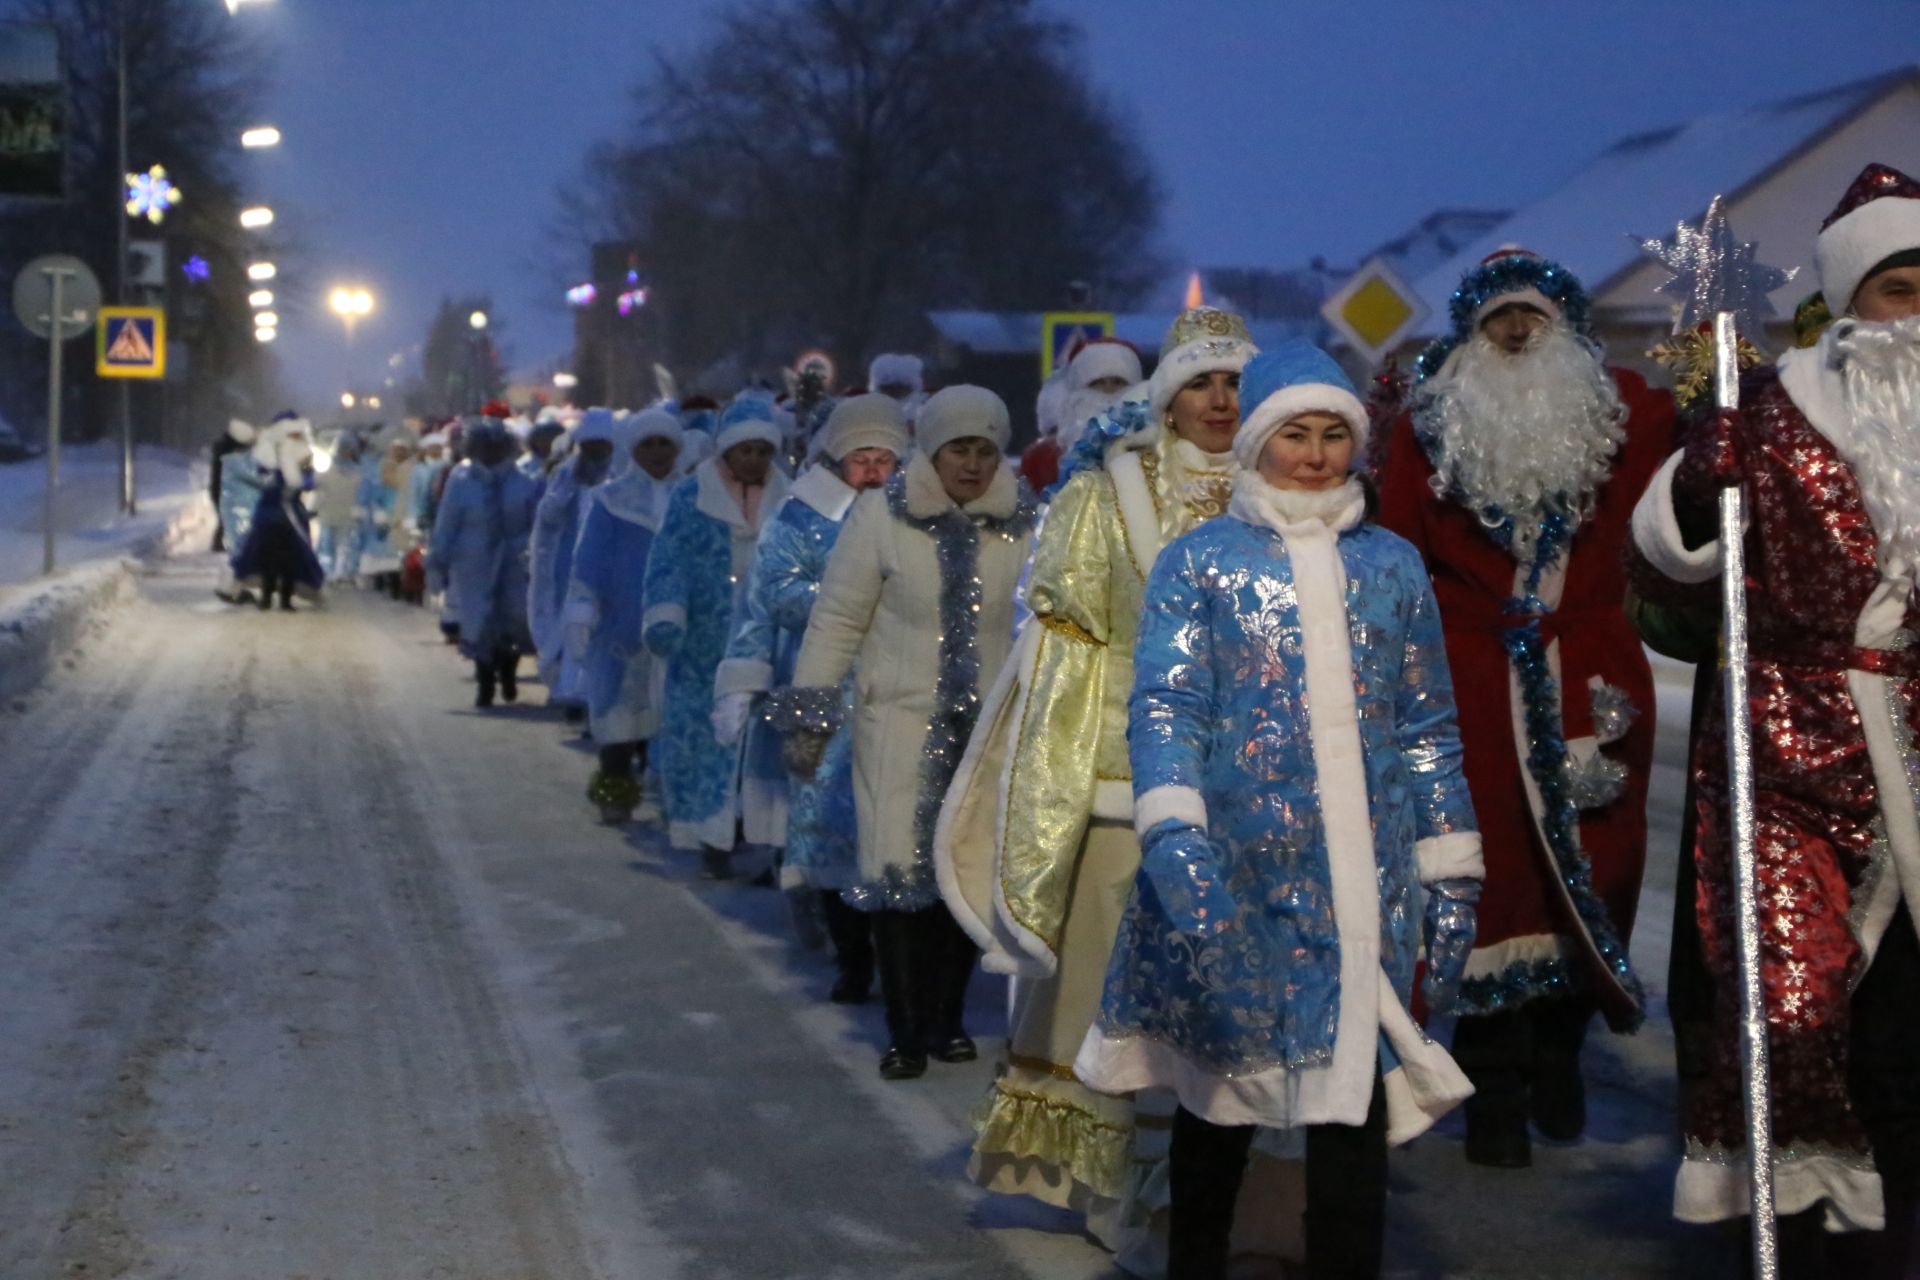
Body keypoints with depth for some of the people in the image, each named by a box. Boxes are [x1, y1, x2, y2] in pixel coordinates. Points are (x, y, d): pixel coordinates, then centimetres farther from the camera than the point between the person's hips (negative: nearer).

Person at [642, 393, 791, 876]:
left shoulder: (786, 500, 7)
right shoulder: (692, 498, 0)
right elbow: (668, 561, -6)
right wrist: (664, 616, -20)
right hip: (707, 649, -1)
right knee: (705, 736, -2)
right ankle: (714, 838, 5)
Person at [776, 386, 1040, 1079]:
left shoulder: (1024, 525, 1)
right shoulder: (881, 515, -4)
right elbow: (837, 620, 0)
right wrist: (810, 715, -1)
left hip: (991, 727, 2)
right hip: (901, 717, -2)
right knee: (898, 870, -8)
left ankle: (947, 1018, 22)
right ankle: (905, 1030, 4)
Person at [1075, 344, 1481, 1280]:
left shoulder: (1392, 565, 12)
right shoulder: (1201, 560, 4)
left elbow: (1429, 727, 13)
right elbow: (1164, 704, -8)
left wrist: (1451, 872, 9)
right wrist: (1171, 833, -24)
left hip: (1365, 884, 2)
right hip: (1234, 876, -1)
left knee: (1355, 1100, -3)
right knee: (1218, 1095, 9)